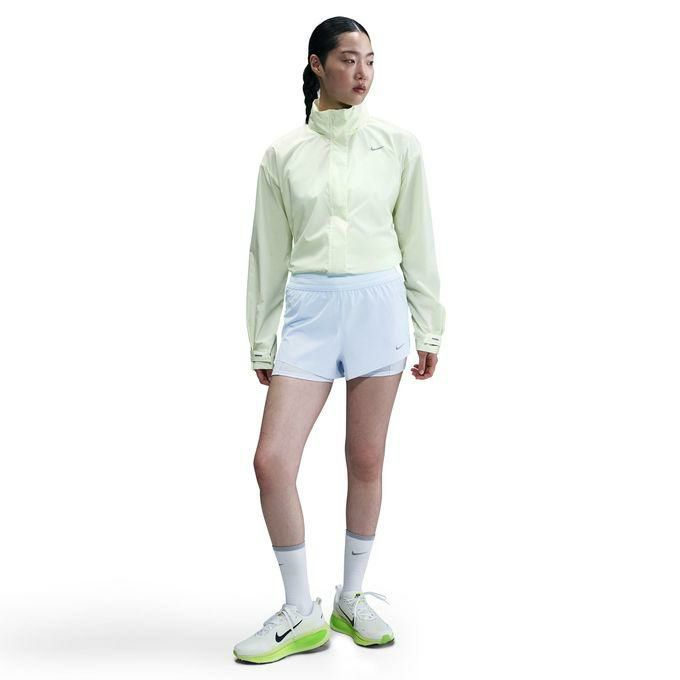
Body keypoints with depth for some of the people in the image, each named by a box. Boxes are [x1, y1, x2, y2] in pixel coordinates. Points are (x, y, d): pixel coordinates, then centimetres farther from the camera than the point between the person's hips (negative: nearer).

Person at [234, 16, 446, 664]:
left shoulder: (398, 144, 5)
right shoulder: (283, 154, 6)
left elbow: (417, 241, 8)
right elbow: (269, 252, 9)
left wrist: (428, 328, 7)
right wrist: (262, 341, 9)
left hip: (379, 304, 0)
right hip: (309, 307, 0)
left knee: (366, 460, 7)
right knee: (272, 461, -9)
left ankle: (351, 598, 26)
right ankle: (300, 614, 9)